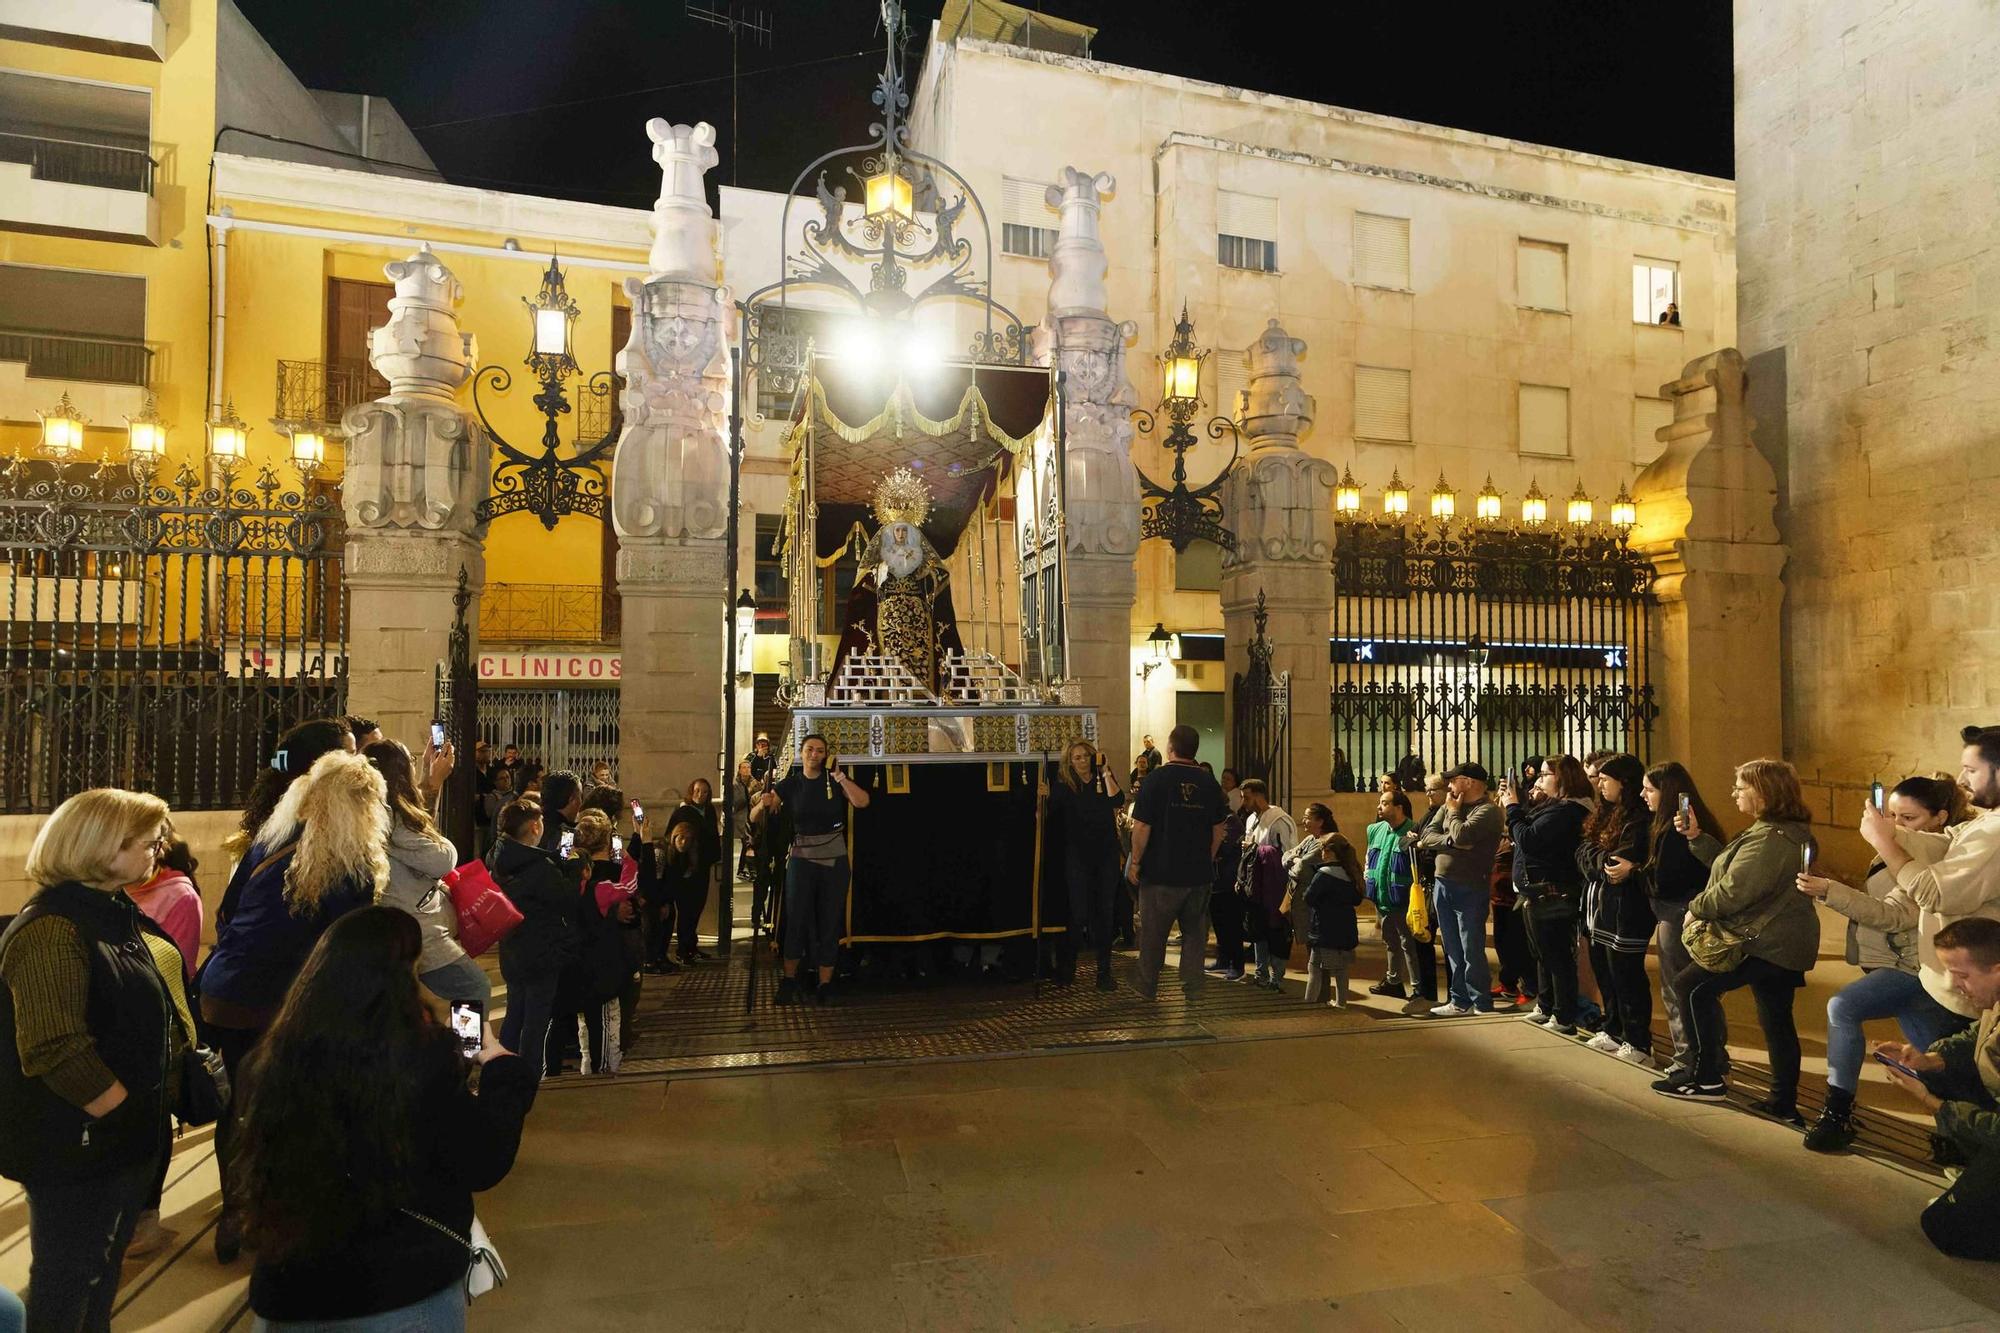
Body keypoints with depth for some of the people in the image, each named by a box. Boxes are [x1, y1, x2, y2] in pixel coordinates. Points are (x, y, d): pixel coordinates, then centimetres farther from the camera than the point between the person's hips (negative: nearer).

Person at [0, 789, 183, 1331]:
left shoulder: (114, 916, 8)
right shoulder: (53, 930, -23)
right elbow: (55, 1052, -29)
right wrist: (129, 1118, -19)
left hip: (125, 1140, 9)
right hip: (77, 1148, -9)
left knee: (102, 1275, 23)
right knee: (66, 1286, 9)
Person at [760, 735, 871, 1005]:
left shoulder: (835, 780, 1)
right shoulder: (790, 785, 2)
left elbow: (862, 802, -15)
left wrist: (839, 775, -16)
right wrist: (764, 804, -24)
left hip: (834, 860, 1)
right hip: (802, 858, -1)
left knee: (830, 922, 4)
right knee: (797, 919, -6)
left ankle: (825, 984, 12)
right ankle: (789, 979, 10)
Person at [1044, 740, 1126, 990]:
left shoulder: (1103, 781, 6)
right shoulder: (1063, 786, 2)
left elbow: (1117, 800, -14)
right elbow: (1052, 820, -4)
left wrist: (1106, 772, -12)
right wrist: (1046, 798, -19)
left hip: (1106, 854, 2)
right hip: (1077, 856, -2)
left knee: (1104, 913, 6)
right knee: (1079, 913, -4)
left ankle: (1104, 971, 15)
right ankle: (1065, 966, 17)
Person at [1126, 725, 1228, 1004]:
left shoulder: (1156, 780, -10)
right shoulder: (1209, 783, 1)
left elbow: (1141, 828, -12)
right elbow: (1218, 831, 7)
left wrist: (1135, 863, -2)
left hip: (1160, 873, -3)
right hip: (1199, 873, 3)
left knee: (1152, 933, 9)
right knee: (1194, 931, 14)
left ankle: (1147, 989, 19)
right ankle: (1193, 989, 17)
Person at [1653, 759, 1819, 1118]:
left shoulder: (1768, 839, -22)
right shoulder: (1792, 832, 11)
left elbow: (1732, 892, -25)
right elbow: (1729, 866, 15)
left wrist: (1696, 908, -9)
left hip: (1764, 944, -10)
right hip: (1787, 943, 10)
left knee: (1691, 986, -1)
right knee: (1777, 1020, 15)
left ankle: (1707, 1079, 6)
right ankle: (1784, 1103, 22)